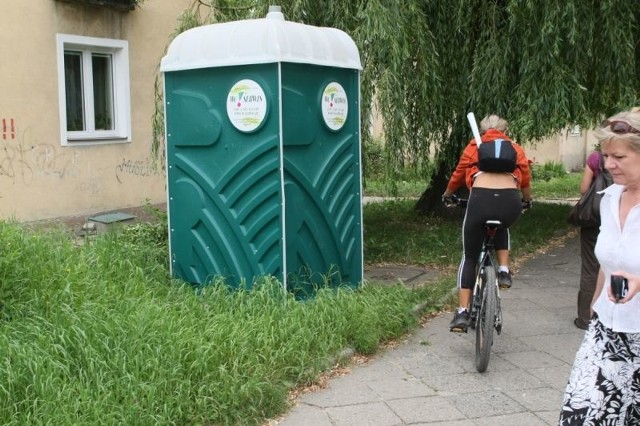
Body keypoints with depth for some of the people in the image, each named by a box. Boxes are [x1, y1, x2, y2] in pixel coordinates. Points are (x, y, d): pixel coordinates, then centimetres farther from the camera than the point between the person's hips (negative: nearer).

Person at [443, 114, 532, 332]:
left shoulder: (474, 146, 24)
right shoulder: (516, 148, 25)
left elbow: (458, 174, 30)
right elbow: (526, 179, 29)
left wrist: (447, 195, 49)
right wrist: (527, 200, 50)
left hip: (481, 198, -1)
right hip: (510, 200, 1)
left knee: (469, 257, 15)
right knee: (501, 227, 39)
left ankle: (462, 313, 7)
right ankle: (504, 271, 21)